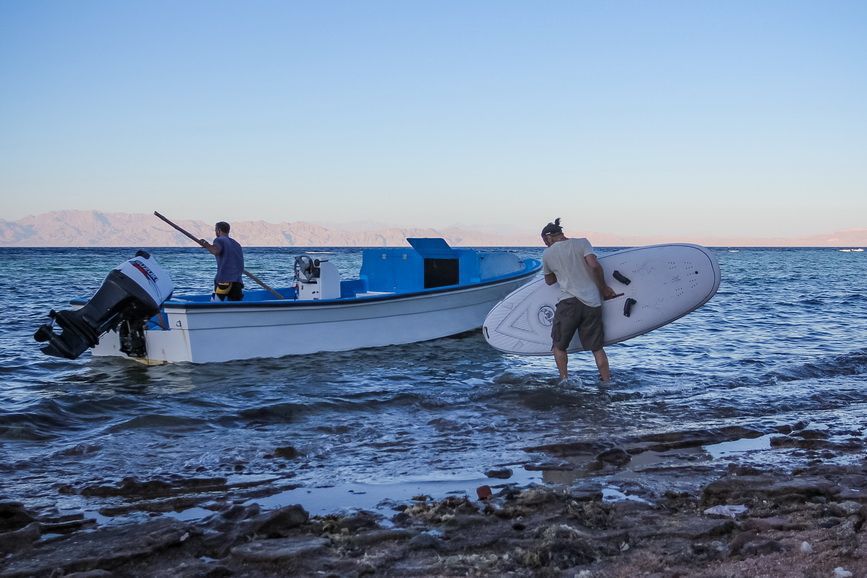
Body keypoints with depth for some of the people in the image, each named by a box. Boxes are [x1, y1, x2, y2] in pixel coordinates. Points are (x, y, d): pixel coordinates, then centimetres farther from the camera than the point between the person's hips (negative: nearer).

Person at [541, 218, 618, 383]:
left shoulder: (547, 254, 9)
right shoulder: (582, 243, 7)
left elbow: (549, 280, 22)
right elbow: (594, 265, -7)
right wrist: (604, 288, 4)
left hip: (568, 302, -2)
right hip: (592, 303, 2)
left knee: (559, 345, 14)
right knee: (597, 347, 10)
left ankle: (564, 379, 6)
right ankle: (607, 382, 8)